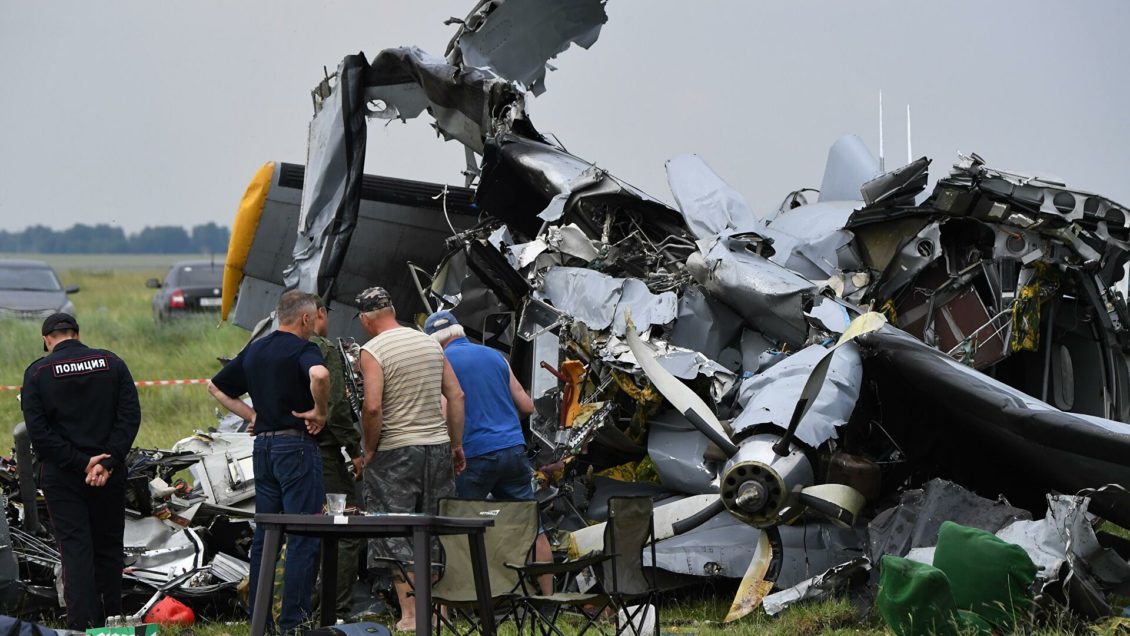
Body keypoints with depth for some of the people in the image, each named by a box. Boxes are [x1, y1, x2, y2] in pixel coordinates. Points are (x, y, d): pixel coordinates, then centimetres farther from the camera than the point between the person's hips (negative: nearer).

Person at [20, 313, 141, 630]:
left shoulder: (37, 372, -4)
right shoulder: (112, 363, 3)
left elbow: (38, 431, -11)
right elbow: (130, 416, -5)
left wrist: (80, 462, -12)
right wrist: (107, 462, -11)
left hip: (62, 475, -2)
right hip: (110, 476, 2)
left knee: (76, 549, -2)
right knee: (108, 549, 13)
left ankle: (82, 624, -10)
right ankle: (110, 621, 19)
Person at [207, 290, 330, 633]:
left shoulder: (254, 350, 14)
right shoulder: (302, 349, -9)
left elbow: (216, 386, 22)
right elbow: (319, 374, -32)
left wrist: (251, 414, 16)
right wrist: (320, 411, -16)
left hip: (262, 446, 7)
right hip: (296, 446, -7)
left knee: (264, 536, 12)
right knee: (303, 538, -5)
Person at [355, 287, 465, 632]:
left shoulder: (372, 351, -9)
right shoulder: (431, 343, 8)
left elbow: (372, 407, -20)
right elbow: (456, 395, 7)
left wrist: (369, 449, -6)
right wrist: (457, 444, 13)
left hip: (395, 452, -6)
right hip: (438, 446, 6)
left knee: (394, 536, 0)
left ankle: (410, 615, -2)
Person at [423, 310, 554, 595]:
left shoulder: (441, 362, -1)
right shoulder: (495, 356, 15)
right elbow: (527, 406, 16)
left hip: (474, 454, -5)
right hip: (513, 450, 5)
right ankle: (547, 595, 8)